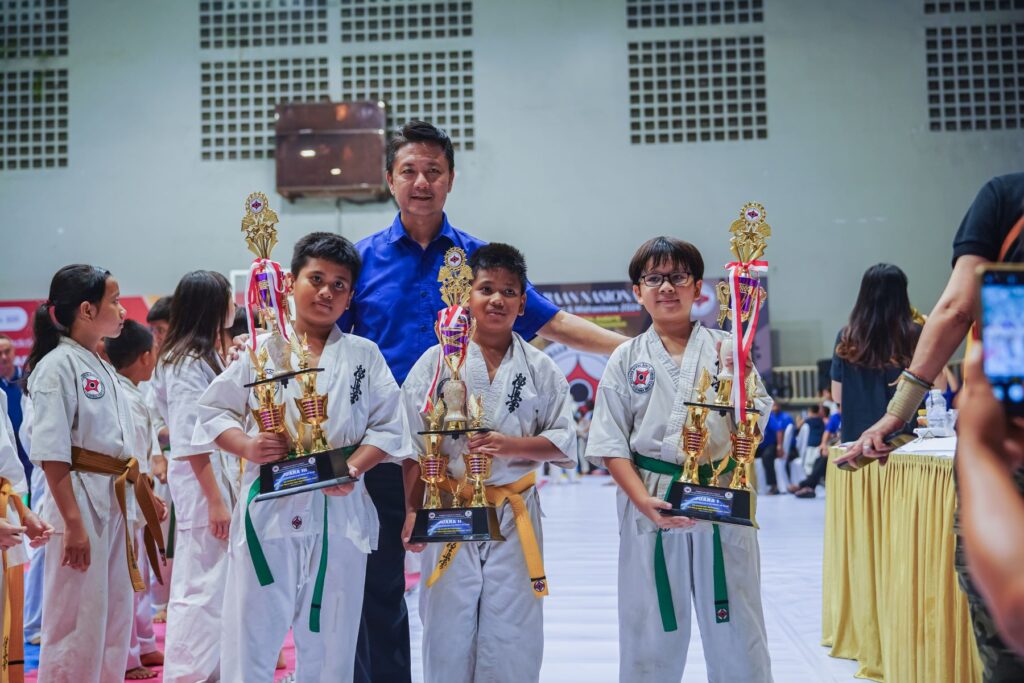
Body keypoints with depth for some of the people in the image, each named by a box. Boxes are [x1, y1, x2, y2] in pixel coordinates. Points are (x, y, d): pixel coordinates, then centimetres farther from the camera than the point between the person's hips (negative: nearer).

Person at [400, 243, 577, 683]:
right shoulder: (437, 361, -1)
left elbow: (564, 442, 1)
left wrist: (511, 445, -15)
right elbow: (414, 444, -1)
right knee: (448, 630, 5)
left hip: (515, 514, 1)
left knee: (513, 634, 6)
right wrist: (412, 510, -5)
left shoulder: (540, 369, 3)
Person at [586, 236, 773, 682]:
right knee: (651, 633, 10)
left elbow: (755, 425, -1)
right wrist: (643, 500, -13)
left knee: (735, 629, 8)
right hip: (651, 505, 0)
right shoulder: (627, 359, 4)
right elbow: (611, 444, 0)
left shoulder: (724, 350, 3)